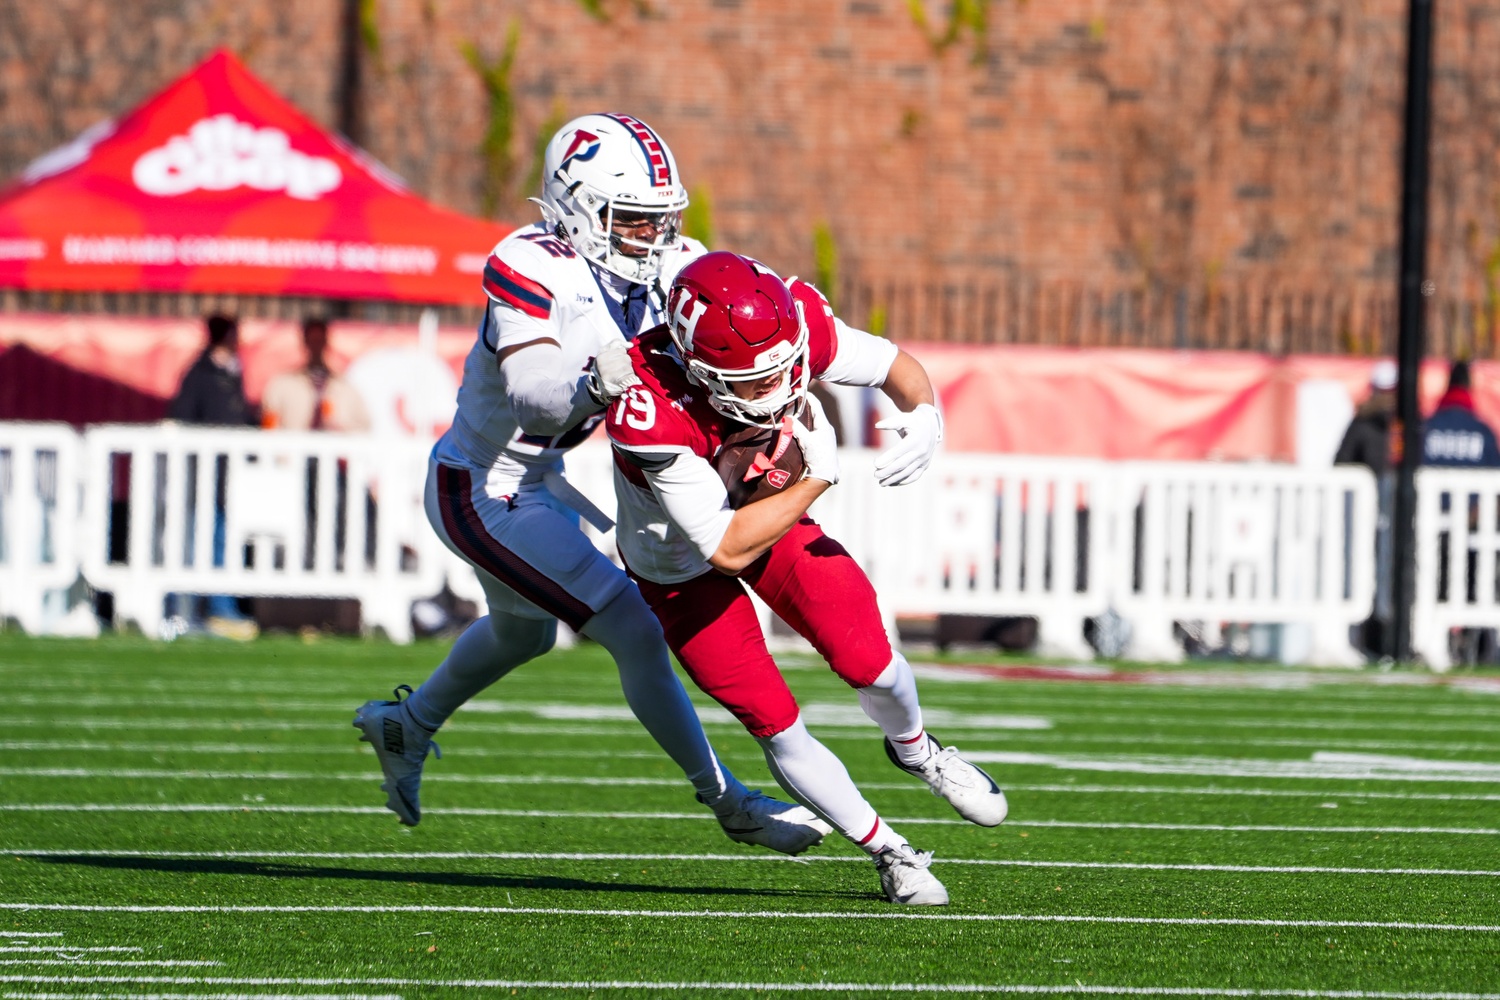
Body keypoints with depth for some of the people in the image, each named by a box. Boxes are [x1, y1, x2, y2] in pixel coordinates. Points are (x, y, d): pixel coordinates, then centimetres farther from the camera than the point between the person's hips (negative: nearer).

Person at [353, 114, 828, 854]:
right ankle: (729, 803, 0)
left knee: (525, 632, 34)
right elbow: (533, 403, -40)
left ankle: (406, 726, 57)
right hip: (482, 494, -9)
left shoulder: (660, 266, -7)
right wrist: (595, 386, -57)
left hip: (533, 483, 9)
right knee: (635, 632, -12)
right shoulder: (533, 272, -29)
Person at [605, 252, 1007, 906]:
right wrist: (817, 477, -35)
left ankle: (914, 749, 27)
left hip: (772, 516, 4)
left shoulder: (796, 325, -29)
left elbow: (895, 366, -9)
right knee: (775, 724, -7)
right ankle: (889, 854, 14)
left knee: (866, 660, -9)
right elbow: (728, 549, -36)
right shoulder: (651, 416, -43)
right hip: (682, 568, -4)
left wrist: (924, 416, -31)